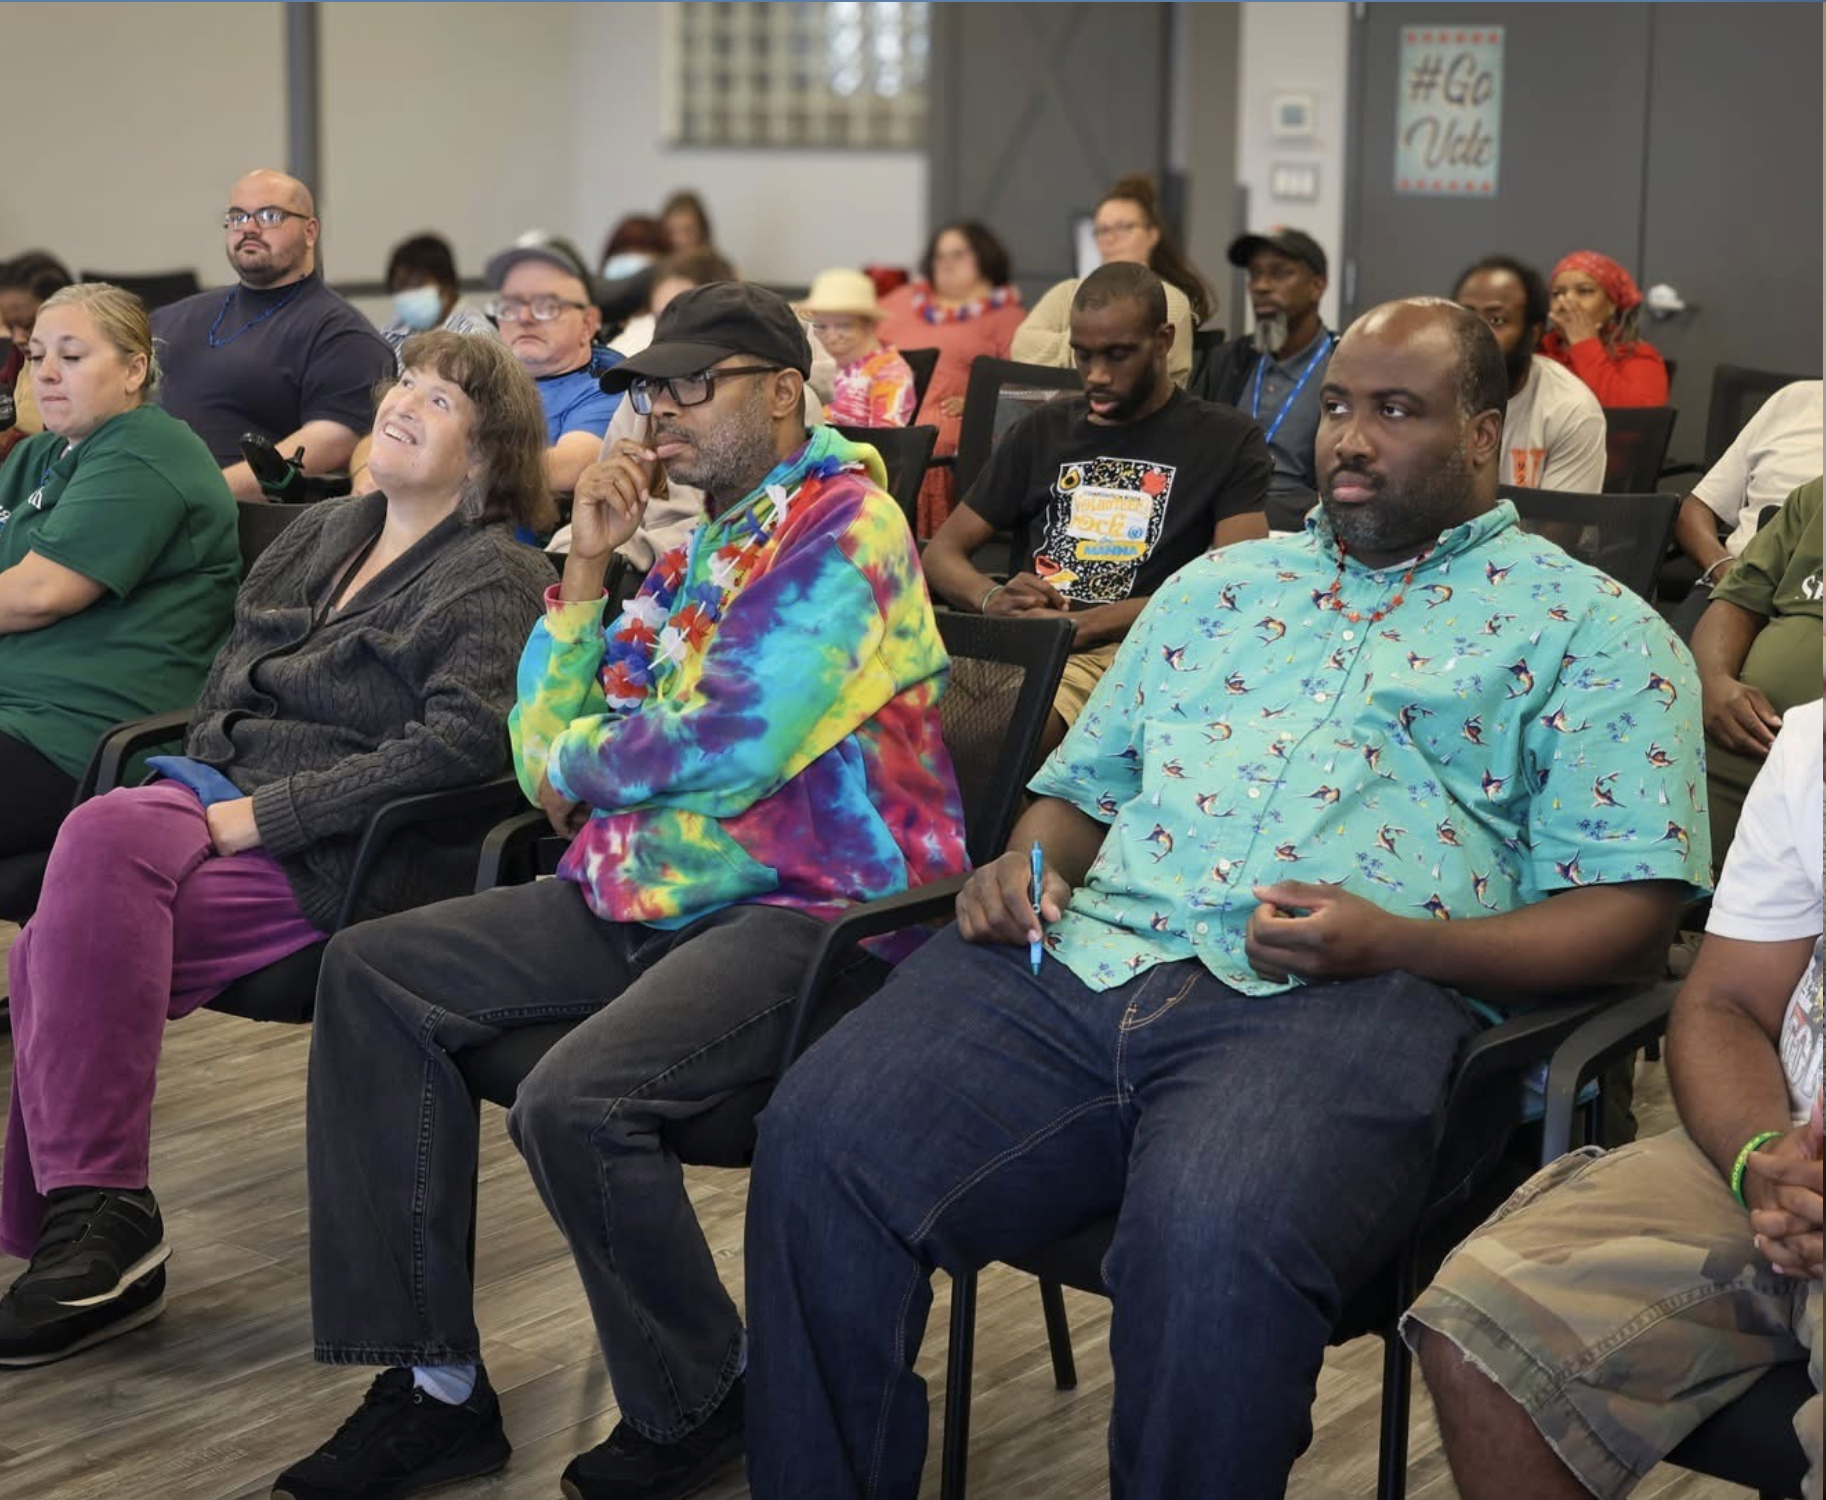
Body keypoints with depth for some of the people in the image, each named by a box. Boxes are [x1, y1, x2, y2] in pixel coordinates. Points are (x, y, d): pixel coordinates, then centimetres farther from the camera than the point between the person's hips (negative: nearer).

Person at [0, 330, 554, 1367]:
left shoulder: (497, 583, -1)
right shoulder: (317, 537, 23)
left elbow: (459, 744, -15)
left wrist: (263, 813, -17)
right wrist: (211, 791, 3)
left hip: (338, 854, -6)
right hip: (223, 795, 6)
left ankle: (90, 1227, -23)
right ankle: (87, 1223, -19)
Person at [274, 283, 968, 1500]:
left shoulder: (842, 528, -10)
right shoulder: (698, 548, 17)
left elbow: (721, 752, -21)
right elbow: (549, 753, 14)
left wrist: (574, 757, -2)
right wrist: (585, 568, 4)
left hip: (810, 906, -10)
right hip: (650, 894, 10)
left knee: (576, 1102, -32)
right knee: (374, 974, 1)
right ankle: (432, 1386, 1)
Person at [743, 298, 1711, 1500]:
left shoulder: (1592, 628, 13)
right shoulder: (1220, 588, 30)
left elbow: (1631, 908, 2)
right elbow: (1086, 784, 32)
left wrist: (1398, 942, -13)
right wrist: (1025, 865, 7)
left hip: (1346, 1001, -4)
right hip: (1082, 957, 5)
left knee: (1218, 1241, -38)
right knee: (817, 1143, -21)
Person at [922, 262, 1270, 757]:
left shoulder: (1228, 441, 12)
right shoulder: (1042, 431, 25)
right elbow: (942, 551, 21)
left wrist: (1084, 624, -13)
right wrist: (991, 598, -5)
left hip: (1124, 650, -4)